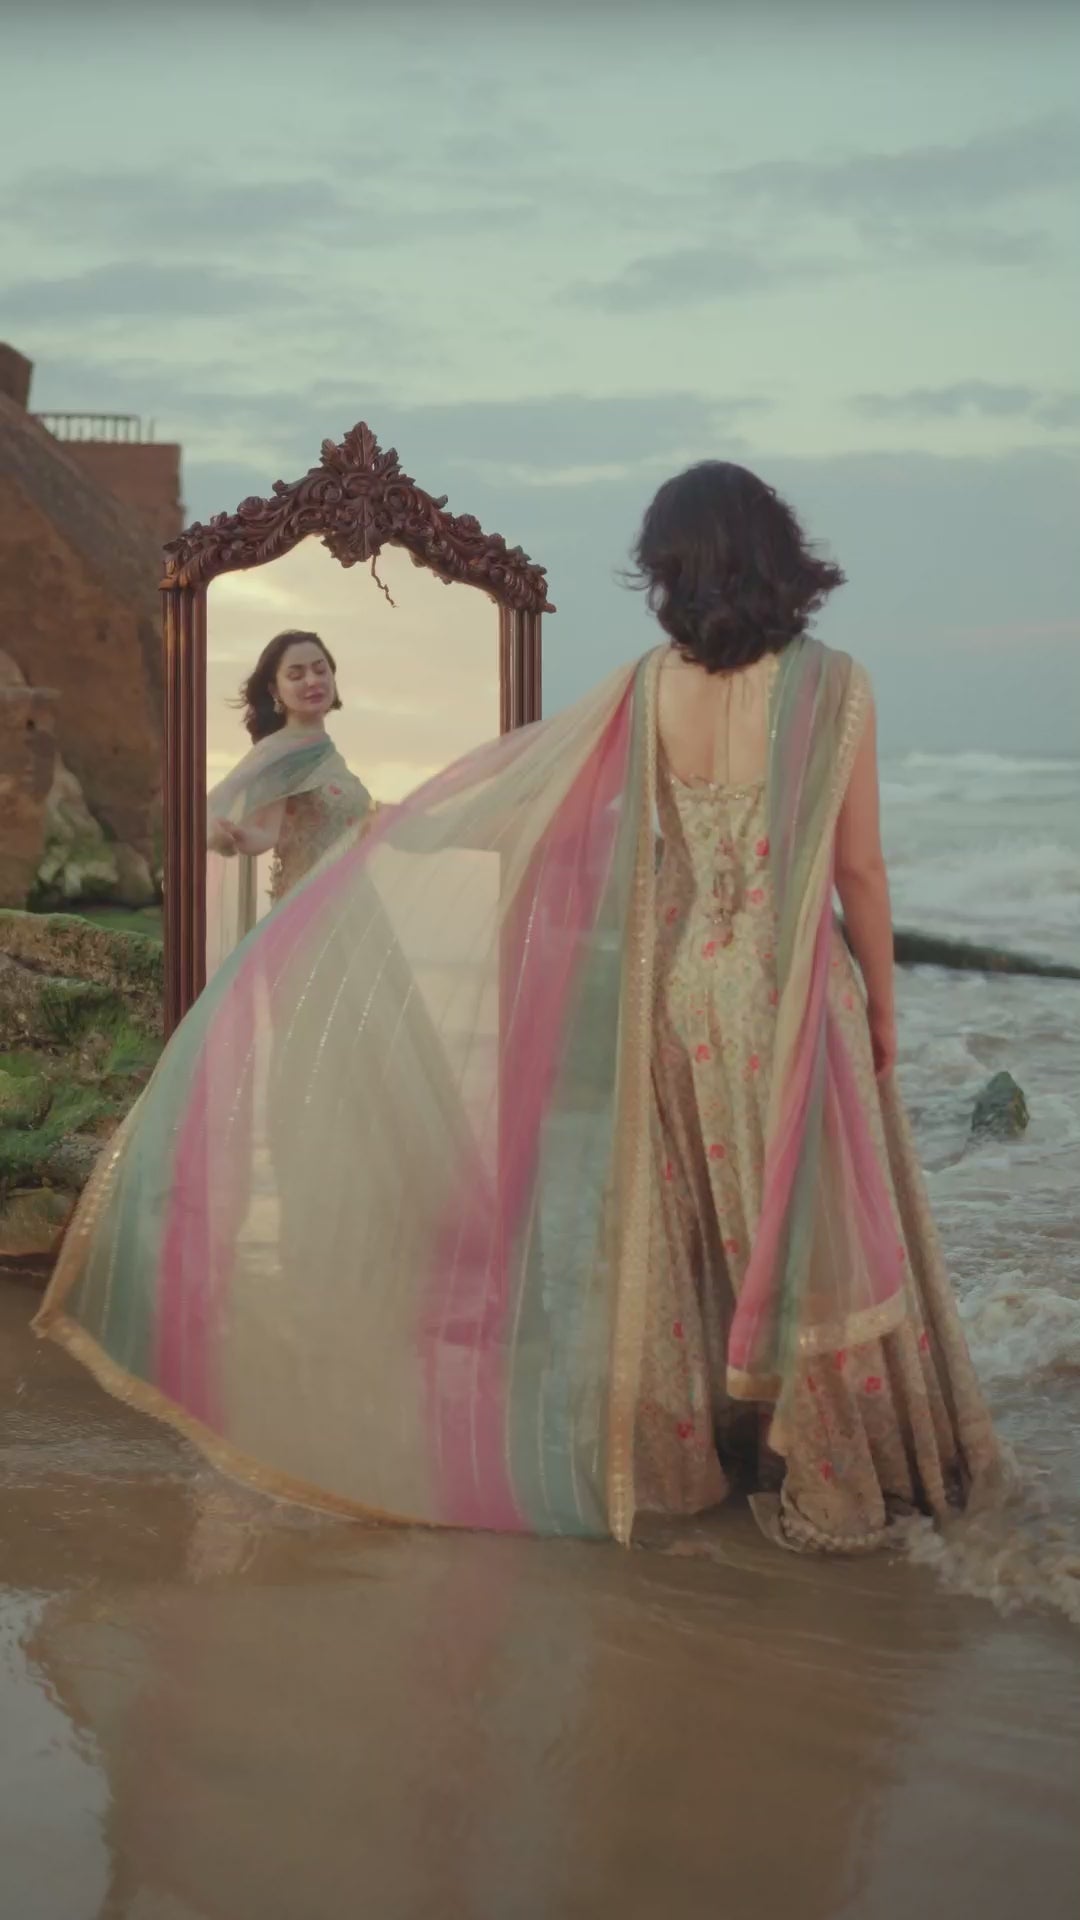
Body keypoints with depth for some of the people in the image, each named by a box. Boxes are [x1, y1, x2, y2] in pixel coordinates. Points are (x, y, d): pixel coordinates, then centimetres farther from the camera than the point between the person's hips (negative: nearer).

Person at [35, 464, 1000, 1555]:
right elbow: (858, 872, -8)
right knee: (813, 1229, 6)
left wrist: (392, 828, 21)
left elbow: (509, 781, 6)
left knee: (688, 1228, 15)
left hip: (677, 985, 3)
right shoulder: (830, 687, -12)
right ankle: (828, 1484, 14)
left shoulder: (649, 689, -3)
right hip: (793, 996, -3)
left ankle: (693, 1456, 26)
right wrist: (881, 1006, 4)